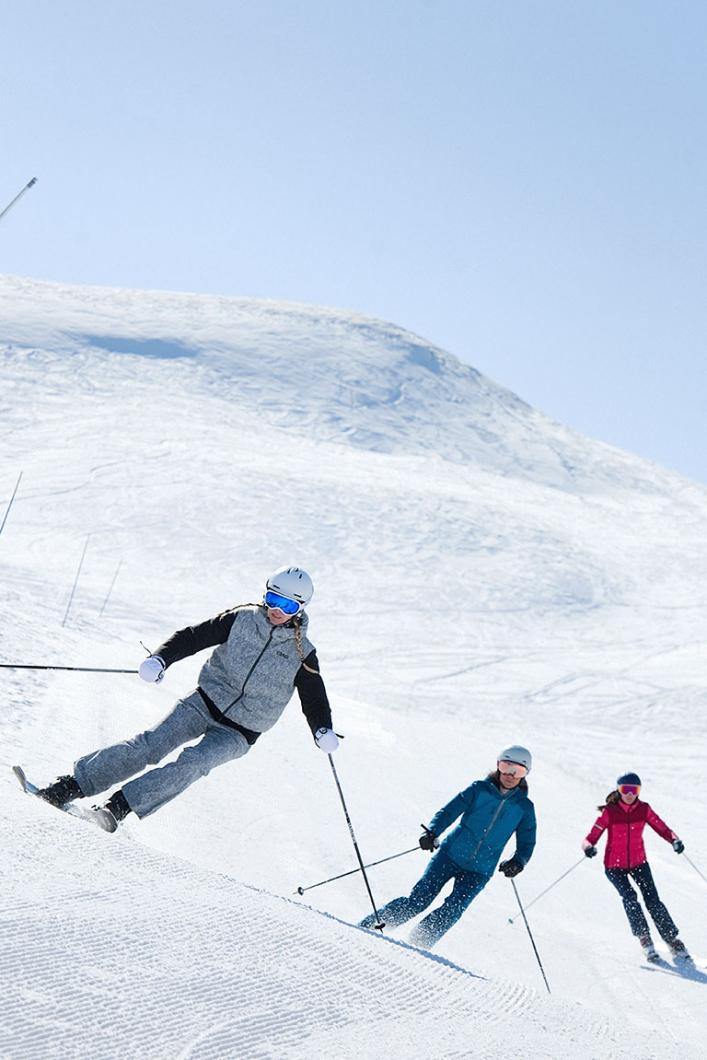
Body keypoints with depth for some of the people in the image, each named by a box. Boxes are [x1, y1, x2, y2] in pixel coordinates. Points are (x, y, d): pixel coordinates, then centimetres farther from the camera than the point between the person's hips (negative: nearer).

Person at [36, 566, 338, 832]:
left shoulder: (302, 655, -5)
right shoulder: (242, 619, -3)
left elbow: (315, 700, 0)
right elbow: (195, 636, -3)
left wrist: (324, 731, -20)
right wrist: (161, 659, -19)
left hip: (240, 732, -1)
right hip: (205, 703, 1)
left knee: (193, 764, -27)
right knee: (150, 745, -17)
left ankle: (122, 805, -31)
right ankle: (73, 784, -14)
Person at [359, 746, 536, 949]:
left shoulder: (525, 808, 3)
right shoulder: (479, 789, 0)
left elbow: (526, 844, 7)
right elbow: (450, 811, -6)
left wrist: (518, 862, -15)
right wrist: (432, 832, -25)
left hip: (478, 872, 1)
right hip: (451, 854, -1)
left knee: (451, 913, -17)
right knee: (419, 899, -9)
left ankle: (417, 946, -7)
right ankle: (368, 925, 2)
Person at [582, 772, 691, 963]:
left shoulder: (644, 809, -4)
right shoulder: (610, 812, -12)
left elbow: (661, 828, -4)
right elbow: (591, 836, -14)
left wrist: (674, 840, -25)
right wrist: (589, 846, -37)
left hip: (638, 863, 2)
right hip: (615, 865, -2)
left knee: (652, 900, -10)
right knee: (629, 897, -23)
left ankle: (672, 941, 0)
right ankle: (644, 937, -13)